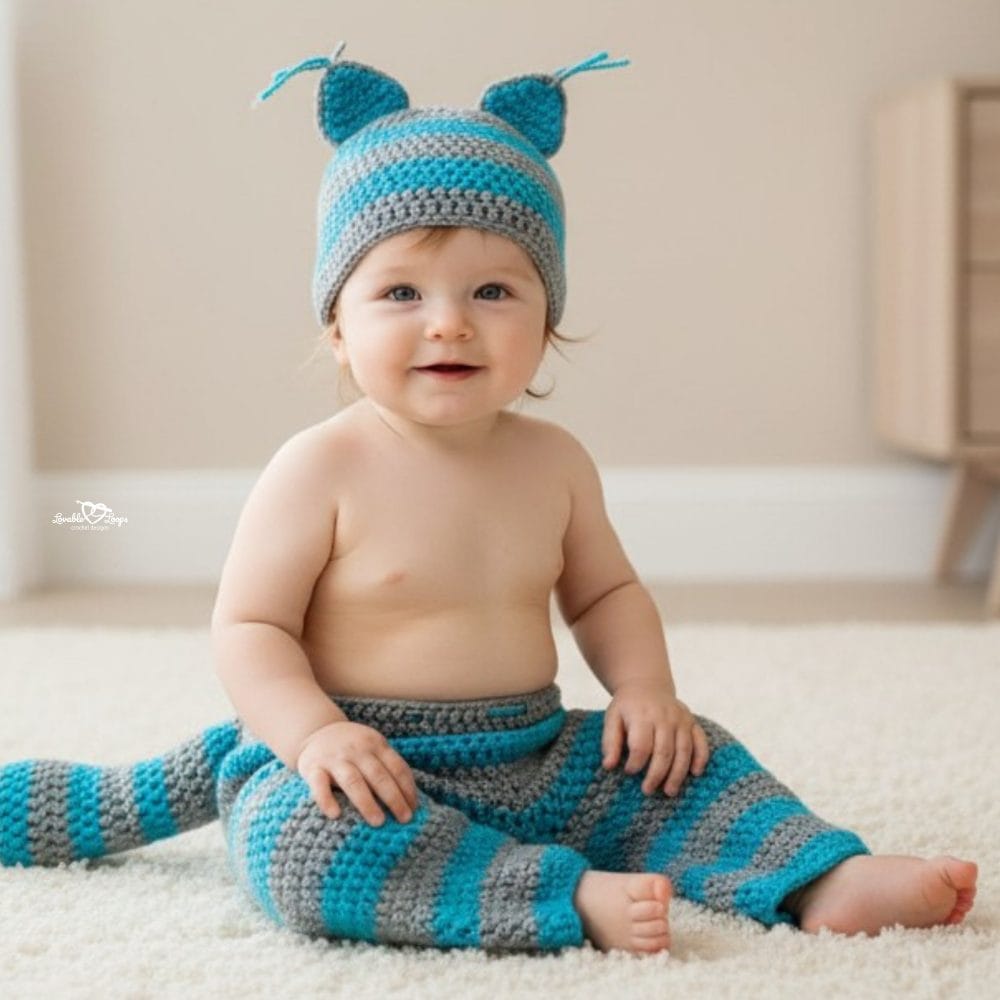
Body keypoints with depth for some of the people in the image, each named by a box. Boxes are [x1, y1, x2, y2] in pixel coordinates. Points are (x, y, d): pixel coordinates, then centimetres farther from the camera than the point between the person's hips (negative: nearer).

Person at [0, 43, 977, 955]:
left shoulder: (553, 462, 5)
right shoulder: (320, 470, -12)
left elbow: (604, 591, 19)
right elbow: (248, 628, -10)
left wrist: (645, 686, 1)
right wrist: (316, 733, -27)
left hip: (529, 763, 6)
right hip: (370, 774, -5)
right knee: (294, 830, -36)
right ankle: (572, 895, -40)